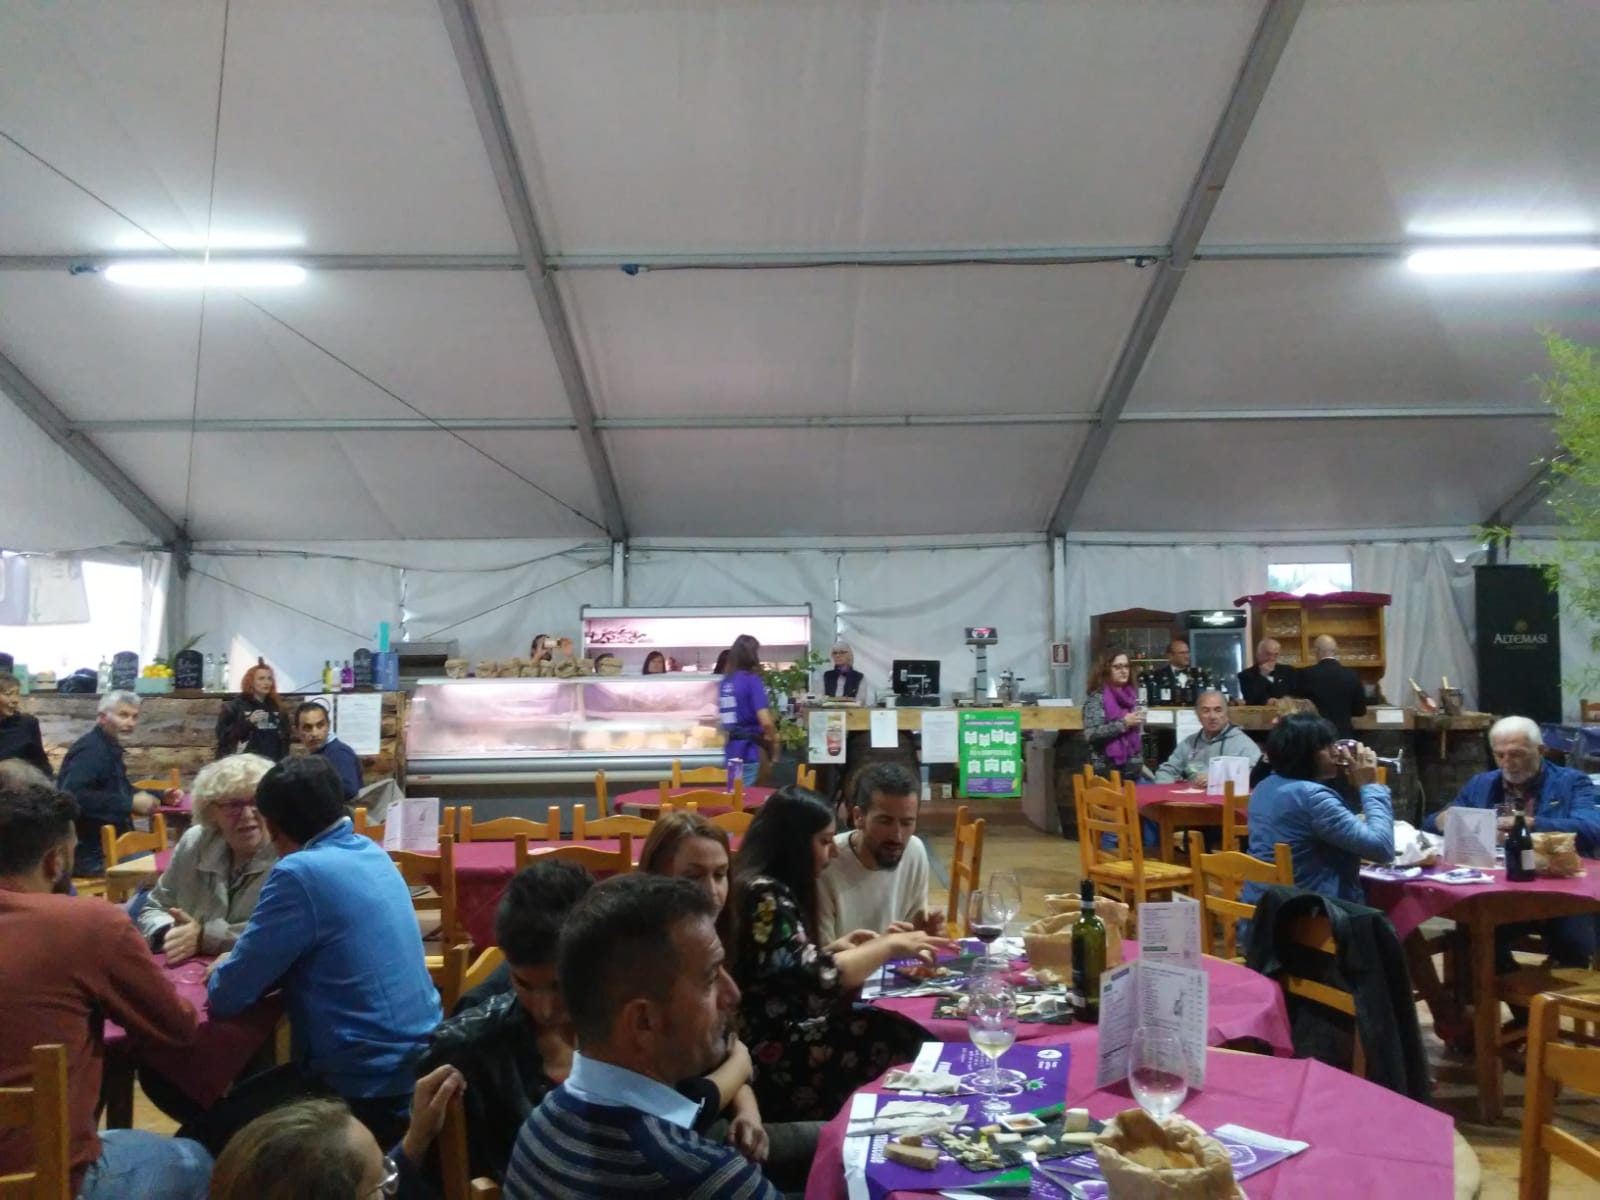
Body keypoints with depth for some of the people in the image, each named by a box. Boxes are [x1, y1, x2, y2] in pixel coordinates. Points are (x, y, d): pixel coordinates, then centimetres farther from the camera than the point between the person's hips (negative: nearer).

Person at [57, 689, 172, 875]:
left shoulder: (109, 748, 13)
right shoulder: (91, 749, -18)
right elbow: (73, 796, -33)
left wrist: (160, 796, 13)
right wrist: (130, 804, -30)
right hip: (91, 853, -10)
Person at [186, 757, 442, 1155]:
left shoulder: (301, 872, -20)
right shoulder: (371, 853, 6)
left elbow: (227, 997, -12)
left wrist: (224, 971, 8)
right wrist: (241, 963, 11)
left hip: (371, 1090, -9)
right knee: (235, 1102, 25)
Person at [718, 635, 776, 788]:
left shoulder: (725, 682, 8)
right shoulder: (752, 680, -12)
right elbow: (765, 721, -19)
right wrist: (774, 740, 0)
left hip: (730, 751, 7)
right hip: (748, 752, -7)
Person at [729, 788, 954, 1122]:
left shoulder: (772, 889, 11)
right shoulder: (765, 896, -19)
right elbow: (819, 979, -24)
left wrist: (835, 949, 5)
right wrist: (890, 946, -12)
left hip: (778, 1033, 9)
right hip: (769, 1052, -9)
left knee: (905, 1033, -2)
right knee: (903, 1043, -10)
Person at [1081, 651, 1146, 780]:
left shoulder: (1131, 695, 12)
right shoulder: (1097, 698, -8)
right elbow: (1091, 734, -20)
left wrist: (1140, 763, 14)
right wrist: (1123, 723, -19)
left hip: (1133, 770, 7)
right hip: (1108, 771, -6)